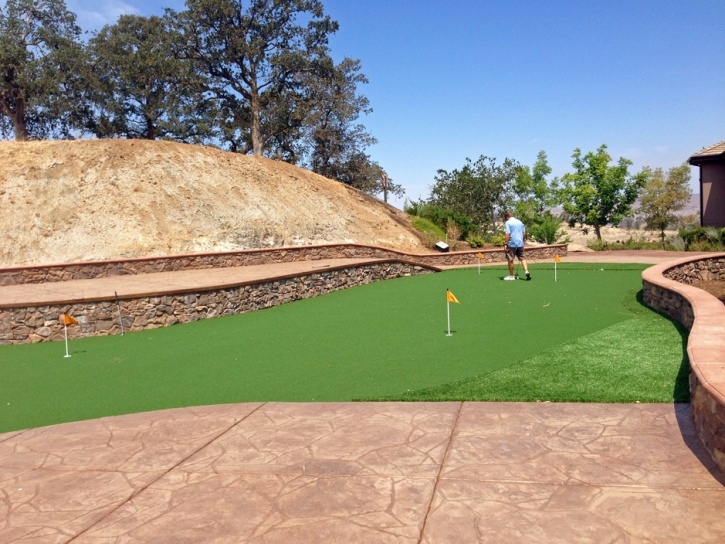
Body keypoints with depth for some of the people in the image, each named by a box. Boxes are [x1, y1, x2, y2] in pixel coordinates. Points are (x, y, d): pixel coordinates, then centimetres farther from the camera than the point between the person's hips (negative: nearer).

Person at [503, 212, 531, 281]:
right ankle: (526, 271, -9)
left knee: (510, 260, 5)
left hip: (512, 244, -6)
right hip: (520, 244, 6)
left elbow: (508, 234, -15)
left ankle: (511, 276, 11)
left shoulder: (508, 222, -7)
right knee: (522, 258, 10)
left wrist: (506, 244, -14)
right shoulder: (520, 222, 13)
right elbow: (524, 233, 13)